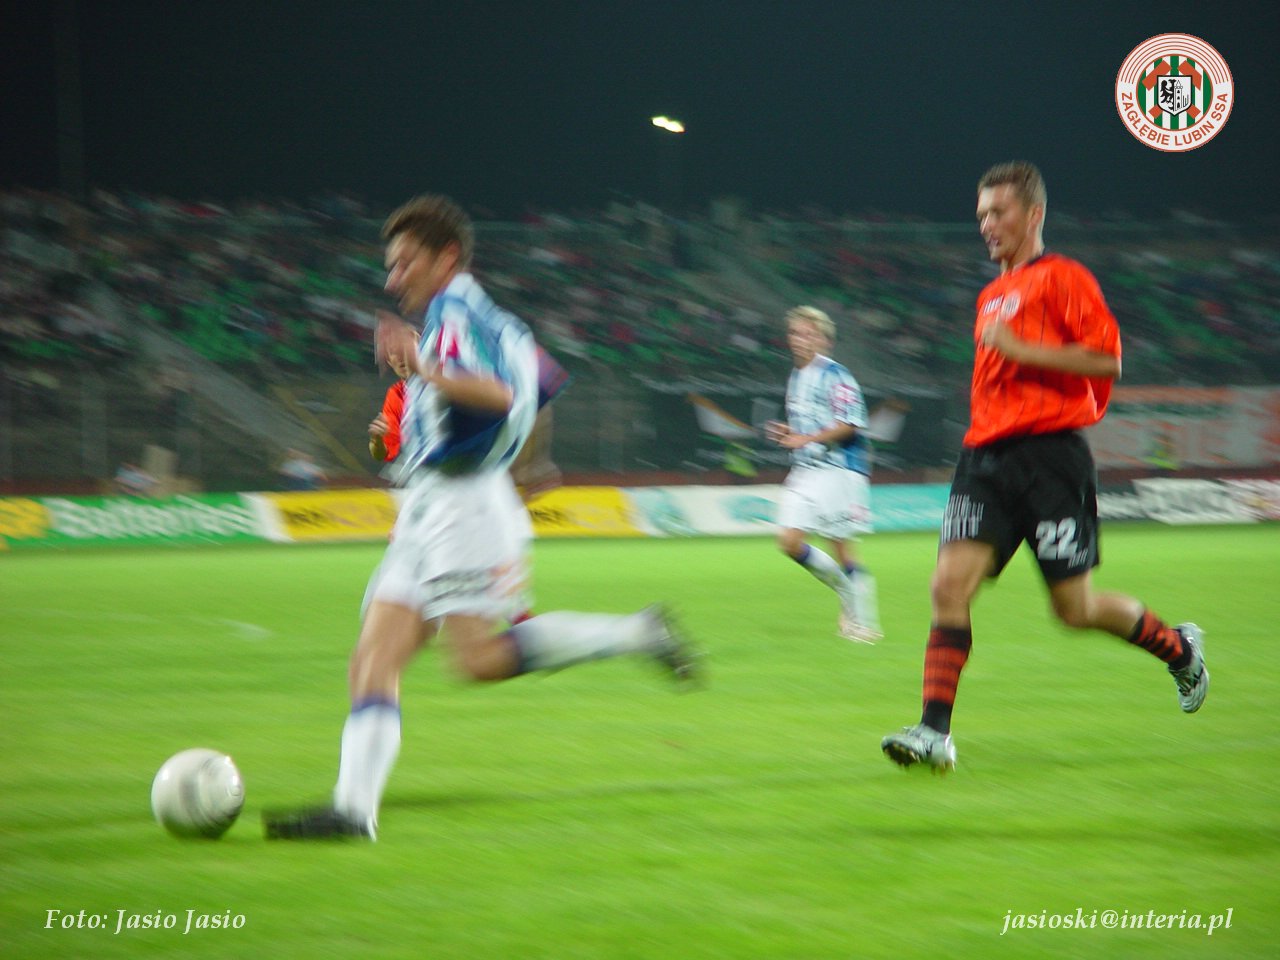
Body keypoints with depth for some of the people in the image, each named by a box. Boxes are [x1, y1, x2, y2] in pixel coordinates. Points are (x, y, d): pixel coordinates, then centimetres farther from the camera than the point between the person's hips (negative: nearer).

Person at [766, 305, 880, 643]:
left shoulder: (834, 375, -10)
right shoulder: (796, 377, 17)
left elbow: (849, 425, -17)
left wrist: (805, 439, -21)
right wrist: (788, 435, 8)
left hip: (838, 470, -8)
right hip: (804, 471, 8)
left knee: (843, 548, -6)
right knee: (789, 540, -4)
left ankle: (862, 622, 4)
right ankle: (846, 588, 15)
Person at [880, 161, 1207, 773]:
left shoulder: (1063, 279, -3)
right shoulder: (991, 296, 21)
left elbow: (1107, 359, -14)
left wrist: (1020, 350, -16)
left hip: (1050, 453, -7)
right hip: (986, 457, 7)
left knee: (1075, 608, -1)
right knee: (949, 586, -12)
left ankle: (1179, 649, 26)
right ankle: (934, 733, -17)